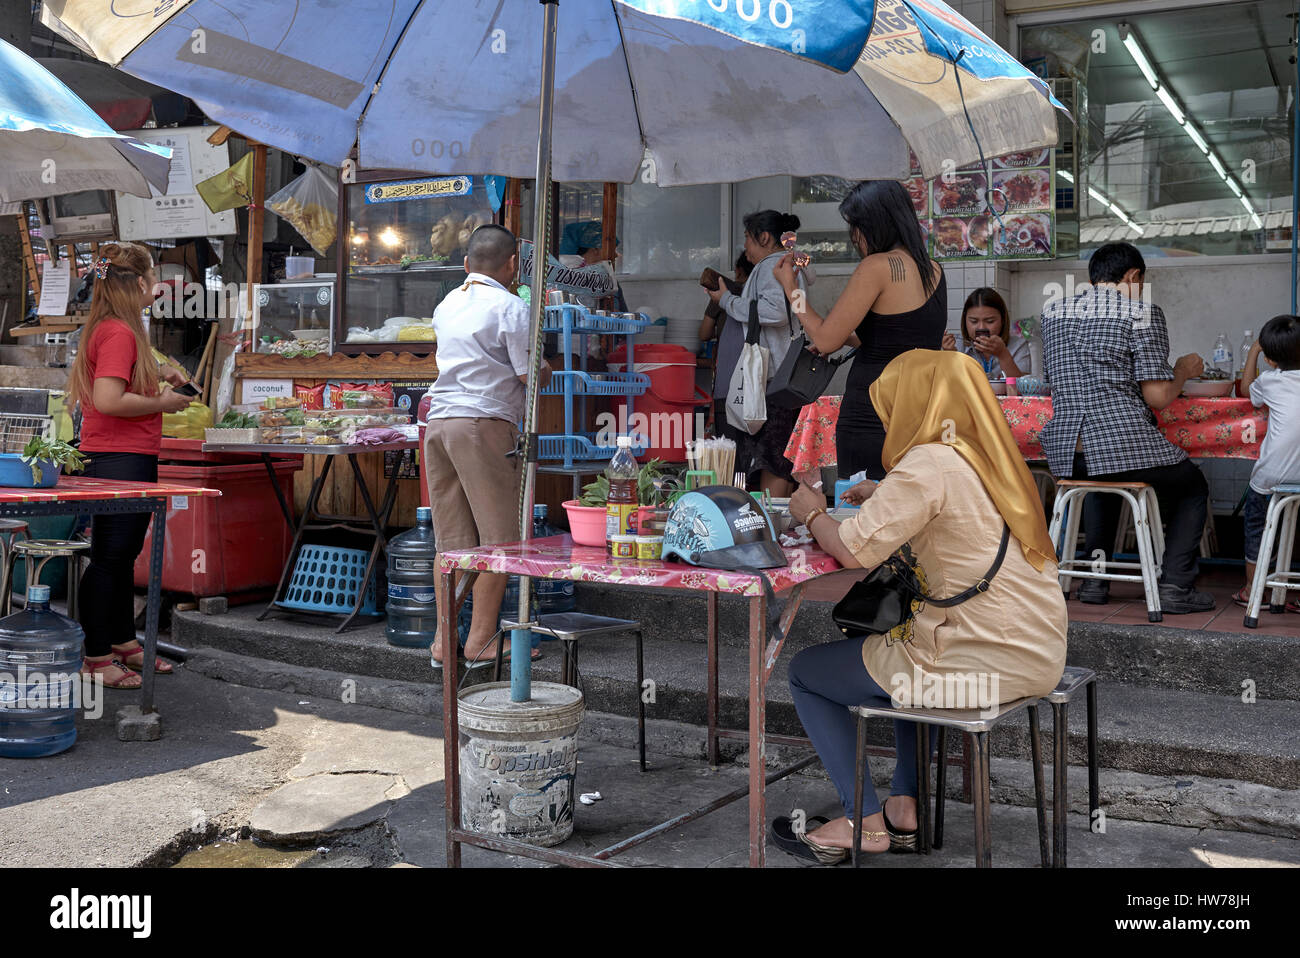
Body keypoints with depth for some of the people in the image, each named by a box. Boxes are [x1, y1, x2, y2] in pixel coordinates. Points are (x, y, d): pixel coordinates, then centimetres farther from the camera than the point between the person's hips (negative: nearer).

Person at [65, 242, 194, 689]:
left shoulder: (116, 328, 15)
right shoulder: (118, 333, -17)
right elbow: (108, 400, -27)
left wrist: (158, 372, 20)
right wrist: (163, 402, -15)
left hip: (133, 458, 11)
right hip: (118, 460, -11)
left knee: (123, 554, 17)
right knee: (109, 557, -4)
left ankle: (124, 641, 28)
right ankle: (97, 658, 4)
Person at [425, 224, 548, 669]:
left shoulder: (447, 305, 17)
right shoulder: (510, 307, -4)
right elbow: (530, 375, -6)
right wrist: (548, 369, 15)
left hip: (439, 420, 7)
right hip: (485, 422, -7)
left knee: (451, 538, 10)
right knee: (499, 536, 0)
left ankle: (444, 639, 12)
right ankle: (481, 639, 1)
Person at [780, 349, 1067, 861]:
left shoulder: (929, 463, -17)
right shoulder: (984, 456, 10)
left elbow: (854, 550, -18)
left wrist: (812, 513, 1)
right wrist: (886, 496, 18)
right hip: (1039, 656, 9)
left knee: (805, 672, 10)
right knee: (904, 639, 39)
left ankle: (865, 820, 13)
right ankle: (905, 805, 33)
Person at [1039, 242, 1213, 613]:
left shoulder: (1053, 311, 14)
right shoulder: (1142, 312, -1)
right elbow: (1157, 397, -5)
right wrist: (1183, 371, 14)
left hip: (1064, 456, 5)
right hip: (1124, 446, -5)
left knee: (1100, 482, 39)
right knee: (1193, 485, 24)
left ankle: (1095, 578, 29)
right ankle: (1175, 586, 11)